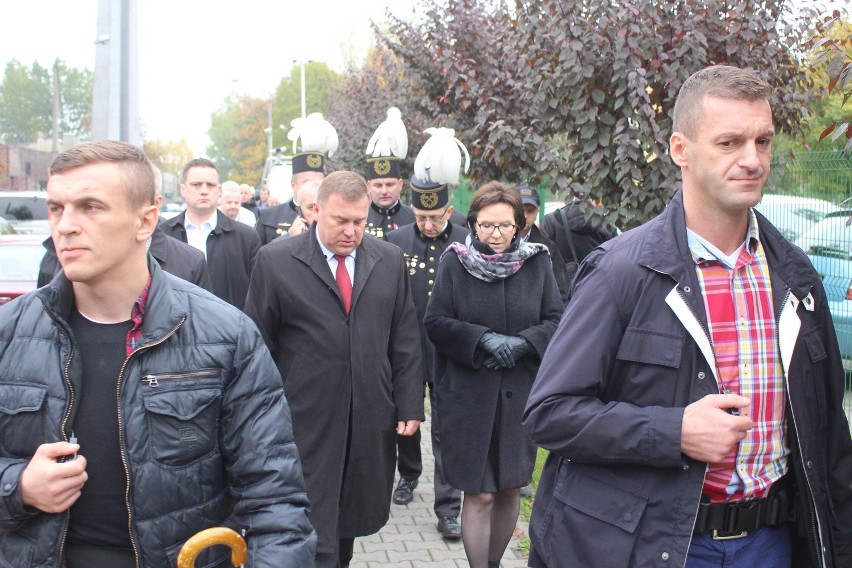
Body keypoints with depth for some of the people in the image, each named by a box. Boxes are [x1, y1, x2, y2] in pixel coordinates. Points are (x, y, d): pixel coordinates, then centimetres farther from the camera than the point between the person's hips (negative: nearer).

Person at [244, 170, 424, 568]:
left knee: (350, 521, 15)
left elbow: (405, 341, 9)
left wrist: (409, 406, 4)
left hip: (371, 425, 4)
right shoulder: (276, 260, -4)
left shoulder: (390, 260, 6)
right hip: (306, 426, -3)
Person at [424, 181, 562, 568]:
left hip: (520, 393, 2)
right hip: (469, 394, -2)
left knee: (510, 489, 13)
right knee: (479, 495, -1)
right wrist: (484, 339, -18)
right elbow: (434, 322, -5)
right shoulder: (454, 261, -2)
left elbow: (556, 320, 1)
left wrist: (521, 343, -16)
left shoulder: (537, 263, 1)